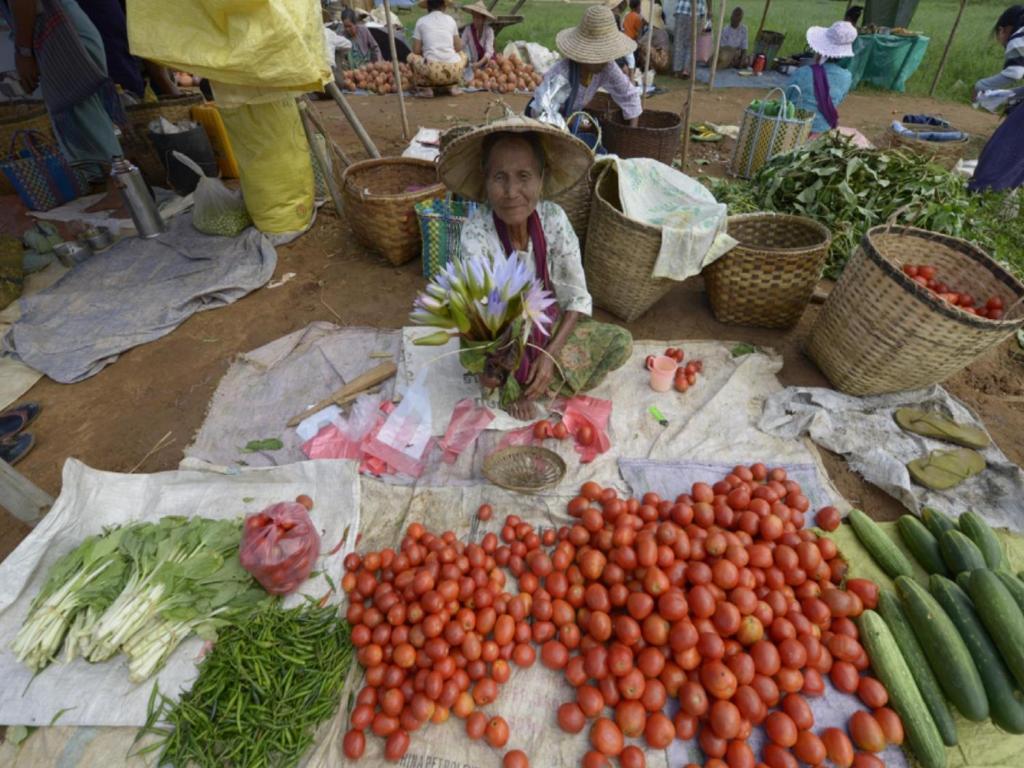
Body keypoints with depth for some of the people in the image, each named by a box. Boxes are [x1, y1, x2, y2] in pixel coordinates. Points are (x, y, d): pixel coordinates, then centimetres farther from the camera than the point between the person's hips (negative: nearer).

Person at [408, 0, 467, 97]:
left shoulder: (421, 21, 11)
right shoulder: (451, 20, 15)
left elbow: (416, 51, 9)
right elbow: (458, 48, 19)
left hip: (432, 72, -2)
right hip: (454, 70, 2)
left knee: (411, 57, 29)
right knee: (462, 54, 37)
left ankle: (426, 88, 10)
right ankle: (453, 86, 16)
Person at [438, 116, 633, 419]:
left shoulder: (553, 218, -16)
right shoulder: (476, 232, -25)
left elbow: (577, 296, -12)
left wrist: (551, 353, -23)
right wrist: (489, 365, -45)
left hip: (549, 328, 3)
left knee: (620, 342, -13)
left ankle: (524, 387, -4)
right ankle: (513, 383, 0)